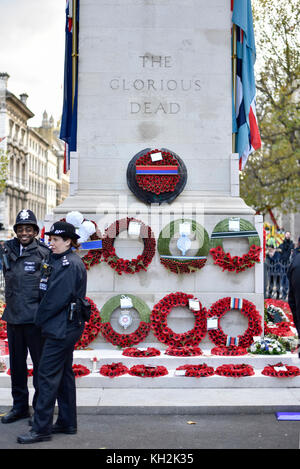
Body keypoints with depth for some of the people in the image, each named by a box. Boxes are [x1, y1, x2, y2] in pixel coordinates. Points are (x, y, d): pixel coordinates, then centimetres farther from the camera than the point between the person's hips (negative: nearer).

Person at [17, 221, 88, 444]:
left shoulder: (71, 264, -16)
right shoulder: (59, 260, 15)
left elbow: (58, 297, -19)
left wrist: (41, 319, -9)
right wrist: (44, 319, 10)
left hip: (62, 328, -10)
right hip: (65, 327, 10)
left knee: (47, 374, -7)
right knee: (64, 373, 14)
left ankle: (41, 428, -1)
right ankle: (67, 422, 24)